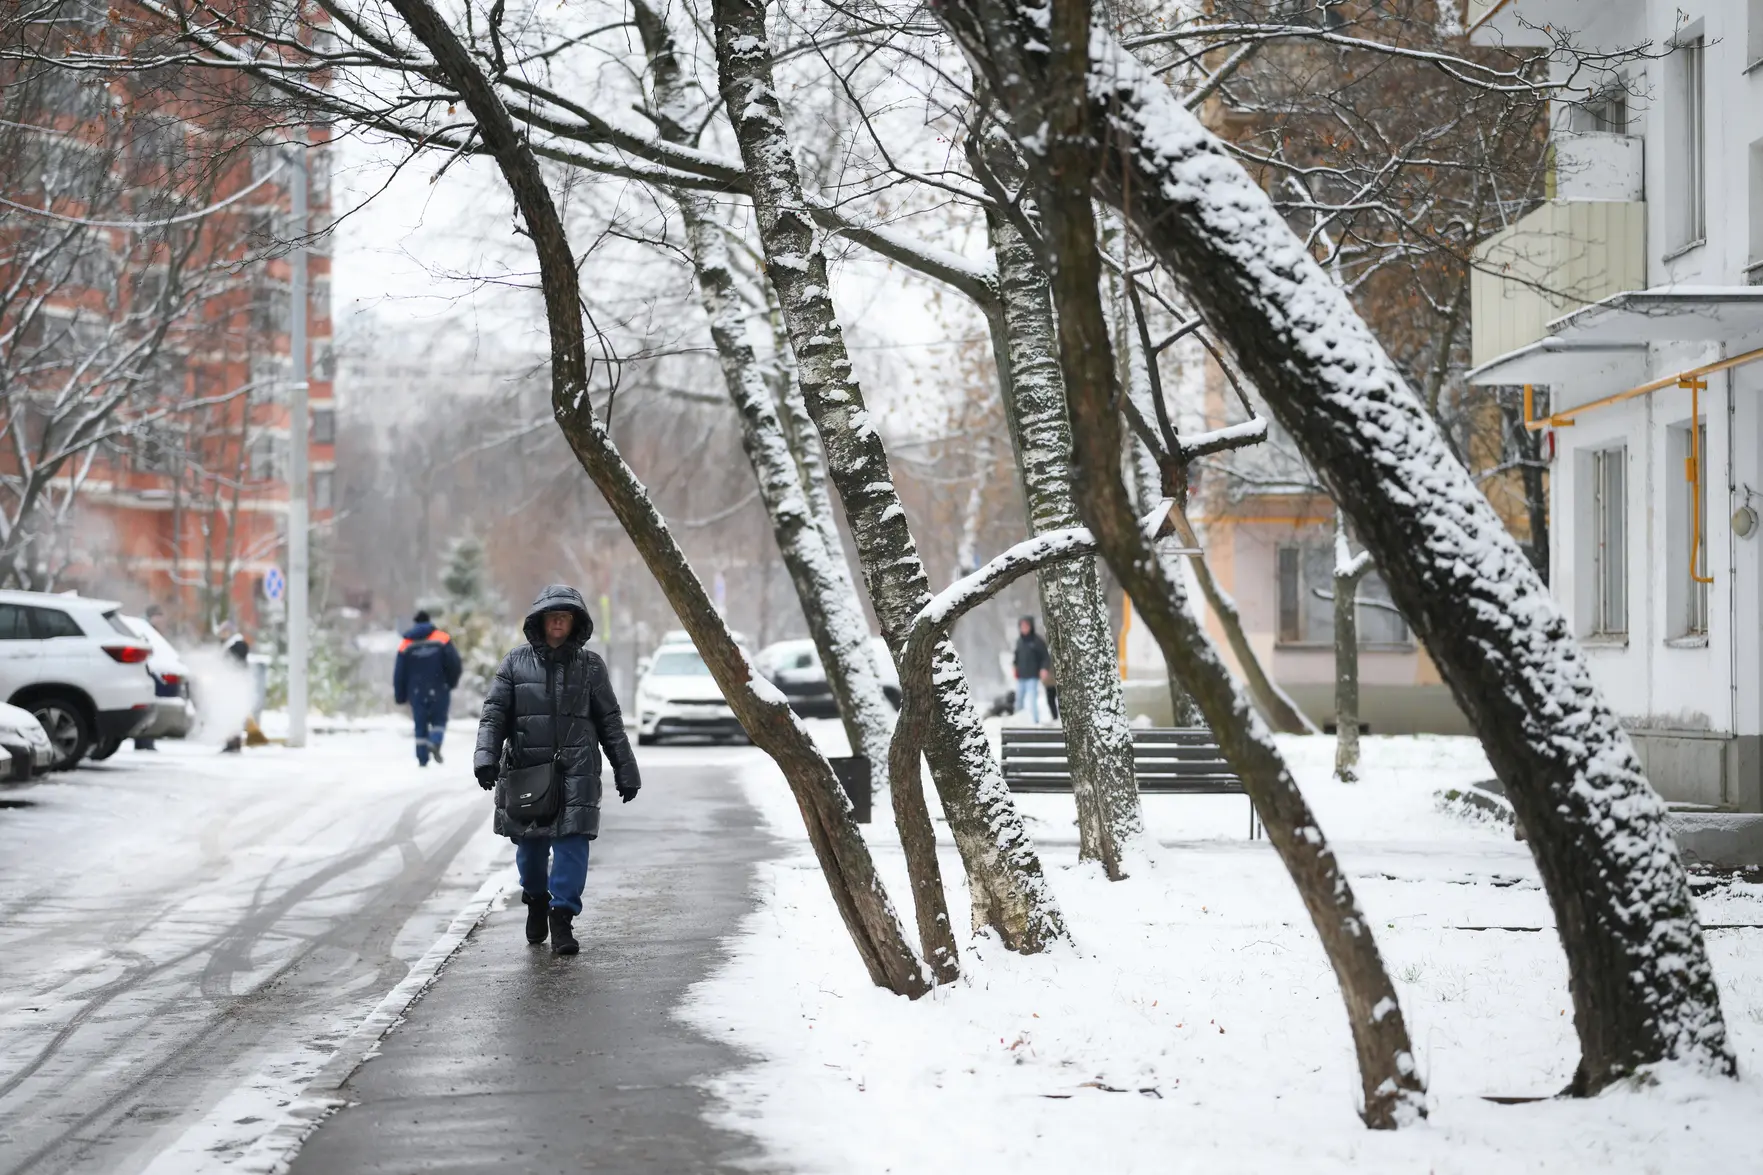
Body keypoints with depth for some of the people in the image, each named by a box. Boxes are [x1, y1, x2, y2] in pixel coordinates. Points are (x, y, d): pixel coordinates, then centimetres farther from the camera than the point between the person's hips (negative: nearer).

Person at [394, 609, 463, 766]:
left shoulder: (405, 645, 4)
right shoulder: (442, 639, -2)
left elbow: (399, 673, 4)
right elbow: (454, 664, -7)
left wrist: (400, 695, 12)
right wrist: (451, 682, 11)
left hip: (417, 692, 1)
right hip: (439, 689, -1)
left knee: (420, 724, 9)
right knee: (439, 719, 12)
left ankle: (422, 759, 4)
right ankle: (435, 743, -17)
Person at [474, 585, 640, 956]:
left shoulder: (590, 665, 8)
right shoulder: (517, 662, 6)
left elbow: (610, 723, 11)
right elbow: (494, 713, 1)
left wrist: (626, 772, 10)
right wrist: (485, 757, -14)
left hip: (575, 771, -1)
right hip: (526, 768, 1)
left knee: (572, 841, -11)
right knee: (530, 843, 9)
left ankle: (562, 917, -8)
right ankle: (536, 900, 36)